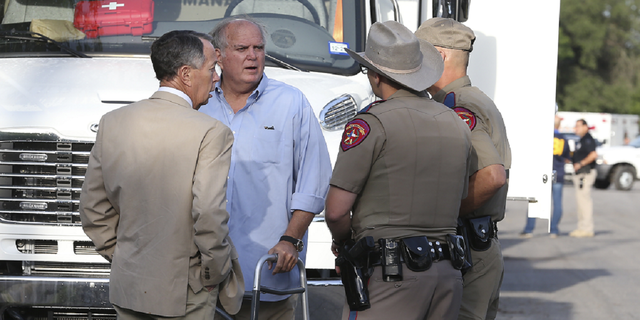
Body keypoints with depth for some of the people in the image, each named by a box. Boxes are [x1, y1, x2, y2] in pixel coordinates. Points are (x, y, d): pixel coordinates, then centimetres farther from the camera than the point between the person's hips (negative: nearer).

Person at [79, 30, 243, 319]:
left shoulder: (112, 122, 2)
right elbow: (209, 217, -21)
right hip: (184, 295, -5)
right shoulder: (211, 133, -15)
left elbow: (93, 208, 7)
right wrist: (216, 276, -7)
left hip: (127, 287, 5)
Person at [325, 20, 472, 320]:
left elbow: (336, 211, -10)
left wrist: (342, 242, 10)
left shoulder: (372, 123, -9)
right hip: (448, 273, 7)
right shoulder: (456, 123, 13)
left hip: (390, 273, -7)